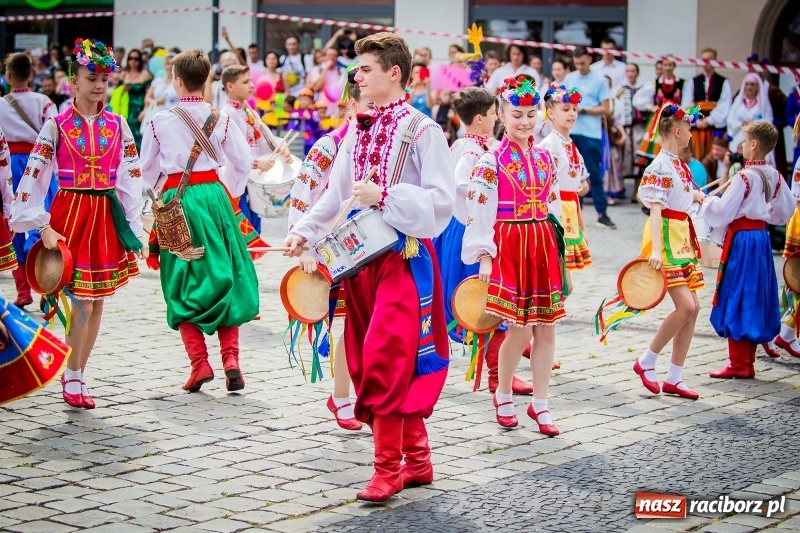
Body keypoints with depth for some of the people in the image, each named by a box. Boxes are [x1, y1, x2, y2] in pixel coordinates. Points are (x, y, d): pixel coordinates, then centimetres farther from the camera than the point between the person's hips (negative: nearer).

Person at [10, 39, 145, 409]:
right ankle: (72, 379, 10)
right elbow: (34, 176, -7)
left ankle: (77, 377, 19)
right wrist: (43, 227, -14)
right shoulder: (57, 125, -4)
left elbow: (131, 178, 5)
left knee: (97, 302, 7)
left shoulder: (117, 125, 4)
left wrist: (135, 228, 1)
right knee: (82, 302, -6)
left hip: (108, 215, 4)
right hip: (71, 214, -3)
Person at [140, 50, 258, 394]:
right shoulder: (221, 119, -1)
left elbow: (146, 169, 9)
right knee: (223, 279, 10)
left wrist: (153, 196, 29)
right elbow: (244, 163, 4)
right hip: (213, 196, 1)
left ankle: (199, 362, -2)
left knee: (182, 285, 7)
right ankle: (230, 358, -1)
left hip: (175, 199, -1)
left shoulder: (160, 121, -2)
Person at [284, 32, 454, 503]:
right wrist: (305, 232, 5)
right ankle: (417, 459, 21)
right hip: (361, 256, 8)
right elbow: (337, 194, 17)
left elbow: (442, 200, -16)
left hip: (404, 258, -7)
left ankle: (388, 467, 0)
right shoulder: (357, 131, 12)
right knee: (368, 359, 10)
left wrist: (385, 196, -22)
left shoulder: (422, 130, -9)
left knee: (385, 359, -11)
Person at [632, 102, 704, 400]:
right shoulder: (661, 166, -15)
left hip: (683, 238, 10)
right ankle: (646, 362, 0)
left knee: (692, 309, 6)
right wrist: (655, 249, -31)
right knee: (685, 306, -16)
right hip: (666, 239, -9)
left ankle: (674, 379, 11)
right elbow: (655, 209, -23)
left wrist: (694, 196, 39)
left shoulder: (678, 164, 12)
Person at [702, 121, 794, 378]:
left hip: (741, 240, -8)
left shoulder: (745, 176, -17)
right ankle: (747, 362, 19)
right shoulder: (774, 176, 6)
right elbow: (785, 211, 14)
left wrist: (706, 201, 0)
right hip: (761, 237, 8)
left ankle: (738, 364, 2)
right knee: (755, 298, 13)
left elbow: (723, 212, -17)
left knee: (737, 300, -1)